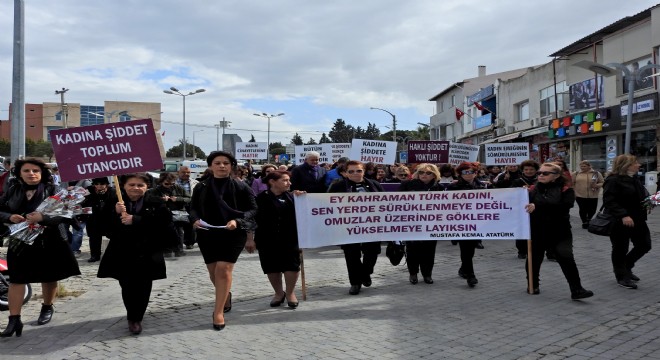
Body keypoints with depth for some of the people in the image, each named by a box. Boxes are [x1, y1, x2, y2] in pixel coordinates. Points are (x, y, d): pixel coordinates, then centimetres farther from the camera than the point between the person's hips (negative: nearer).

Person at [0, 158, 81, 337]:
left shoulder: (52, 190, -9)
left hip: (49, 241, -2)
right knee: (17, 279, 0)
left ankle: (47, 308, 37)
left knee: (49, 277, 13)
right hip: (20, 241, 2)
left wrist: (42, 218, -32)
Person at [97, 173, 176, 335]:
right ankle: (133, 317, 30)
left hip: (146, 256, 0)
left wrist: (136, 220, -21)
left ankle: (136, 318, 28)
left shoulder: (156, 204, -4)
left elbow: (164, 224, -18)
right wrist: (116, 214, -23)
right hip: (122, 255, 1)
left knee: (142, 289, 6)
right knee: (128, 288, 5)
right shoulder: (114, 204, 0)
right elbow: (105, 229, -5)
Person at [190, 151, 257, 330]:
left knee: (223, 269, -11)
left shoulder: (240, 187, -5)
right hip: (207, 234, 4)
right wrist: (195, 220, -10)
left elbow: (253, 209, -4)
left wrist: (237, 221, -19)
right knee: (213, 271, 13)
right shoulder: (201, 187, 3)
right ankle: (225, 296, 42)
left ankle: (218, 311, -2)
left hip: (233, 234, -3)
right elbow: (193, 207, 11)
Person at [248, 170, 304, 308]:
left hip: (289, 239, 2)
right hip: (268, 240, -2)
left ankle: (290, 293, 23)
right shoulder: (261, 198, -5)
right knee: (272, 267, 7)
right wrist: (250, 238, -8)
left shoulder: (290, 197, 6)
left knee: (292, 266, 1)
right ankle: (279, 293, 29)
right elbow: (252, 219, -5)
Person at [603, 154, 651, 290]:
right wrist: (623, 215, -32)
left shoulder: (634, 179, 11)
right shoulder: (613, 181, -17)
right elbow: (609, 202, -24)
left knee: (644, 245, 11)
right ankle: (622, 277, 20)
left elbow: (641, 196, 24)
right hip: (619, 221, -8)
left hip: (637, 219, 9)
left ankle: (626, 267, 31)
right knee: (620, 249, 4)